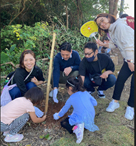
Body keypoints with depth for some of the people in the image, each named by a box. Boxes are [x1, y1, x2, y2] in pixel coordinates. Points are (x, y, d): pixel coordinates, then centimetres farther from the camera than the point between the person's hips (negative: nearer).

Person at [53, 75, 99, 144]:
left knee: (63, 123, 10)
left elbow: (64, 109, 11)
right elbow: (95, 103, 8)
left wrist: (58, 116, 30)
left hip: (81, 119, -6)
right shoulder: (86, 93, 4)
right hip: (91, 118, 7)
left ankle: (75, 128, -15)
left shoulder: (71, 99, -5)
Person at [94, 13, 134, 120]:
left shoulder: (120, 26, -18)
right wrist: (103, 44, 3)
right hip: (129, 59, 8)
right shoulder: (110, 31, 10)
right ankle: (115, 102, 18)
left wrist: (130, 61, -20)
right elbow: (115, 45, 14)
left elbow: (129, 44, -21)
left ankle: (130, 107, 12)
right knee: (120, 78, 3)